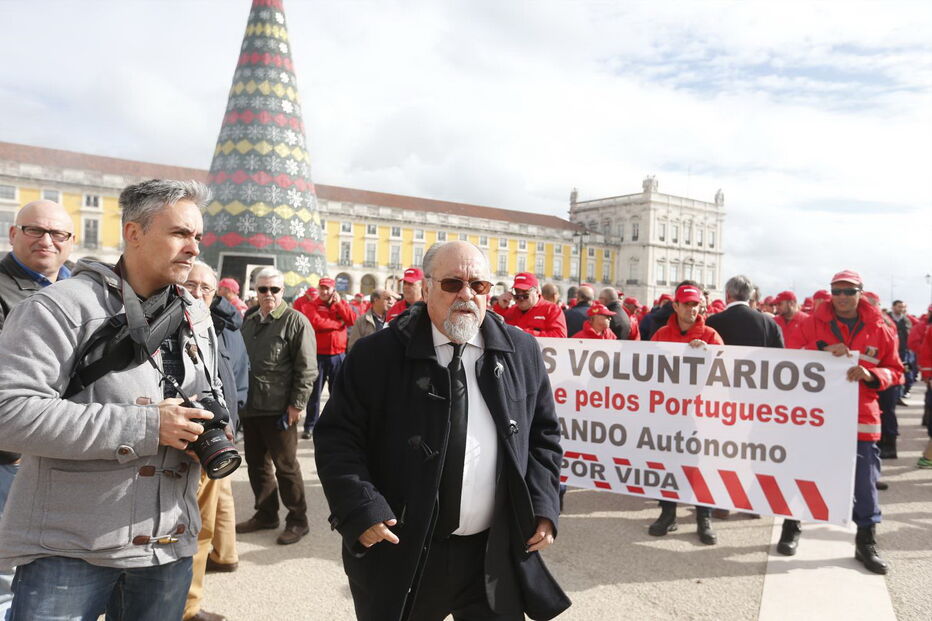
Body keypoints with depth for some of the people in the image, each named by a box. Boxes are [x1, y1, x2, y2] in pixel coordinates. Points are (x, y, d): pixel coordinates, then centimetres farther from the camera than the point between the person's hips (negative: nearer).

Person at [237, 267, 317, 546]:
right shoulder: (249, 322, 14)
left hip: (279, 409, -7)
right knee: (256, 463, 16)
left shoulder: (296, 321, -8)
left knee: (286, 466, 2)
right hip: (250, 407, 7)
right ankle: (266, 514, 31)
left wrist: (297, 404, -16)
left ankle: (297, 520, 17)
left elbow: (307, 369, -13)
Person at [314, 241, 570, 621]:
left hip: (497, 555, 2)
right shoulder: (378, 354, -8)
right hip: (400, 555, -2)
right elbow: (337, 437, -5)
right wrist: (360, 509, -17)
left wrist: (542, 505, 0)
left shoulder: (522, 351, 2)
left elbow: (543, 433, 10)